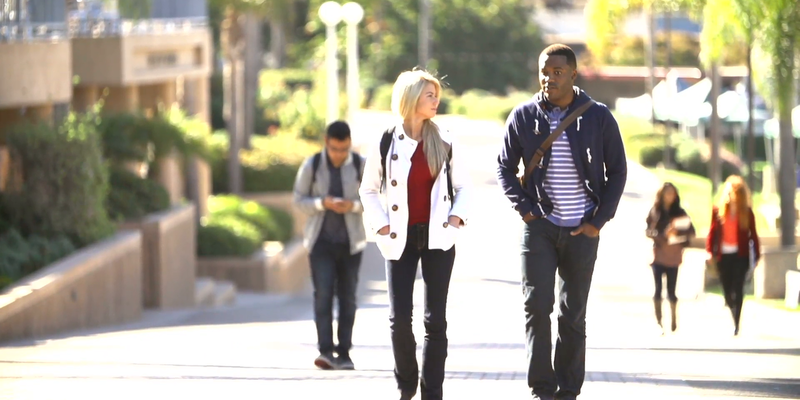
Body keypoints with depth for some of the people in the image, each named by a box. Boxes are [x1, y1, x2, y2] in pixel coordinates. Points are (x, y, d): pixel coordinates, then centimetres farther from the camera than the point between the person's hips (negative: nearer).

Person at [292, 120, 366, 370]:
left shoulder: (361, 166, -3)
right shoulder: (311, 166, -4)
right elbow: (299, 200, 0)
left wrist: (354, 205, -19)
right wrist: (322, 203, -20)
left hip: (350, 242, 1)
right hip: (321, 240, -1)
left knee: (347, 298, 1)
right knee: (323, 294, -12)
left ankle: (344, 353, 7)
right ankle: (326, 351, -18)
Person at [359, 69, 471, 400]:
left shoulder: (445, 142, 4)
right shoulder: (387, 143, -1)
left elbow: (463, 186, 11)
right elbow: (369, 190, 8)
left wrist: (456, 218, -3)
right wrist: (381, 225, -2)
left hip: (438, 238, 1)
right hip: (401, 239, -1)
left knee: (436, 319, -2)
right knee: (400, 317, -4)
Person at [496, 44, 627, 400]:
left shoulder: (598, 117, 1)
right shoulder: (524, 117, 2)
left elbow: (617, 171, 7)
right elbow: (505, 167, 11)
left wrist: (599, 220, -2)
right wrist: (524, 208, -3)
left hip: (582, 231, 0)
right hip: (539, 226, 0)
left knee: (574, 314, 4)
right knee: (537, 306, -9)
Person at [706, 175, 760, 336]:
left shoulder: (747, 212, 1)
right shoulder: (718, 210, 3)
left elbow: (753, 235, 4)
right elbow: (713, 231, 4)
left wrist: (756, 255, 2)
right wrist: (710, 251, -5)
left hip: (740, 255, -2)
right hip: (723, 255, 2)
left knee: (738, 289, -9)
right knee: (727, 290, 8)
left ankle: (736, 324, -8)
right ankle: (735, 319, 27)